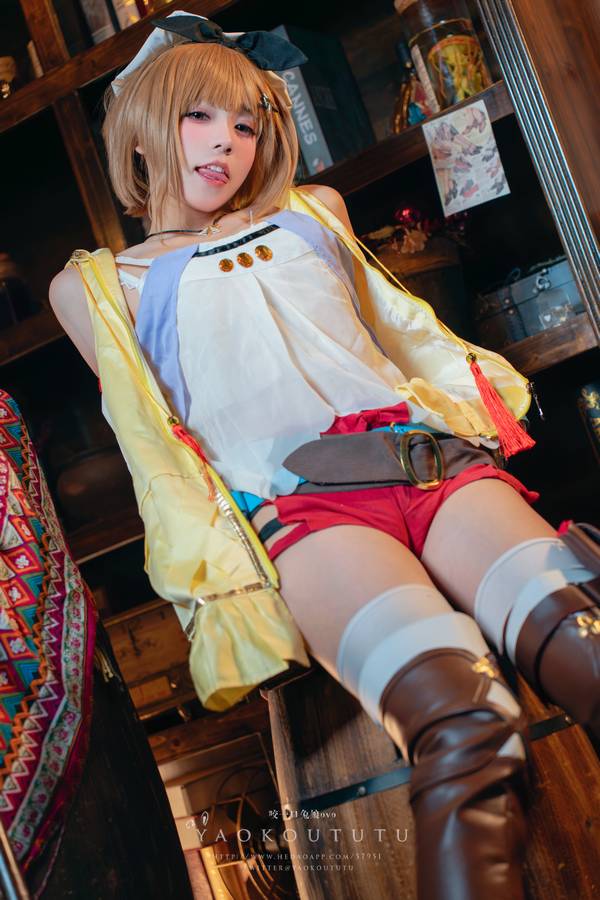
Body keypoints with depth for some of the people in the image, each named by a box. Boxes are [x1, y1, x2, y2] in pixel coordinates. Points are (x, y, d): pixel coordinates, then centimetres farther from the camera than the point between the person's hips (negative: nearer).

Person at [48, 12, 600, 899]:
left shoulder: (314, 213, 32)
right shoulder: (99, 286, 22)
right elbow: (152, 442, 17)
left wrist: (480, 399, 18)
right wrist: (220, 558, 3)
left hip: (428, 452, 3)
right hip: (296, 500, -3)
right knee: (457, 720, -34)